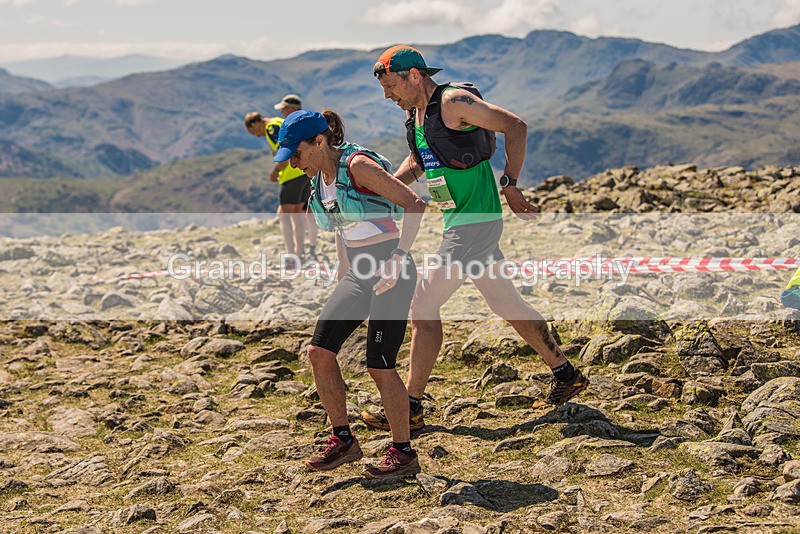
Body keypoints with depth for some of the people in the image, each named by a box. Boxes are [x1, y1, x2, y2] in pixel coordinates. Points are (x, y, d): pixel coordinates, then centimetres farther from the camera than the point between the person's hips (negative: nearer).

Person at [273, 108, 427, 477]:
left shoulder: (357, 165, -15)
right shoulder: (321, 180, 10)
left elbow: (414, 203, -19)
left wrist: (399, 255, -24)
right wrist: (343, 277, 19)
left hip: (391, 269, -8)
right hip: (358, 272, 8)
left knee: (380, 365, -7)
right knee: (319, 352, -1)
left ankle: (404, 453, 8)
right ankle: (343, 440, 12)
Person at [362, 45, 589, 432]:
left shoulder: (454, 102, -14)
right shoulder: (414, 114, 13)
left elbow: (515, 126, -15)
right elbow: (416, 163, 29)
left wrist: (509, 185, -16)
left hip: (476, 222, -9)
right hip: (458, 222, 9)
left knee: (423, 306, -9)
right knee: (506, 304, 16)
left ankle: (411, 408, -3)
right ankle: (566, 376, 28)